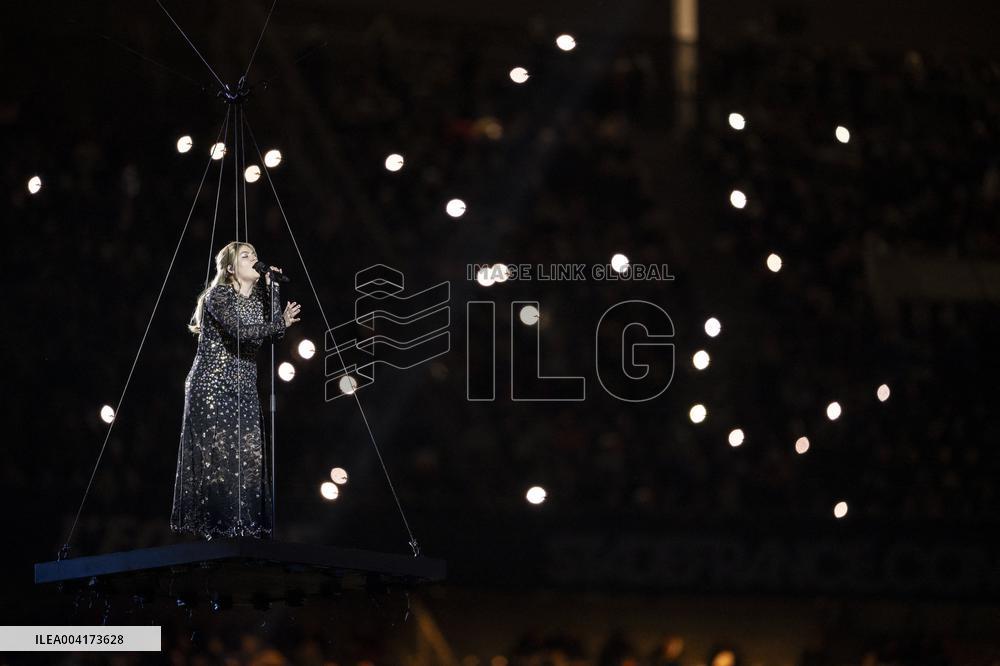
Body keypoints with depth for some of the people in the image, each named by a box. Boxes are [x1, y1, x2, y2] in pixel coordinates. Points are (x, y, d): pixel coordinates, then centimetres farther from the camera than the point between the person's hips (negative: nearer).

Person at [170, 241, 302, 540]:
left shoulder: (259, 295, 13)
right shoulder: (218, 295, -8)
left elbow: (274, 334, 0)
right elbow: (239, 332, -23)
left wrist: (272, 287, -2)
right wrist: (280, 323, -29)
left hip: (244, 388, 6)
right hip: (212, 385, -6)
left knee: (250, 455, -3)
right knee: (215, 455, -10)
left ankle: (246, 524, -2)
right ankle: (213, 524, -8)